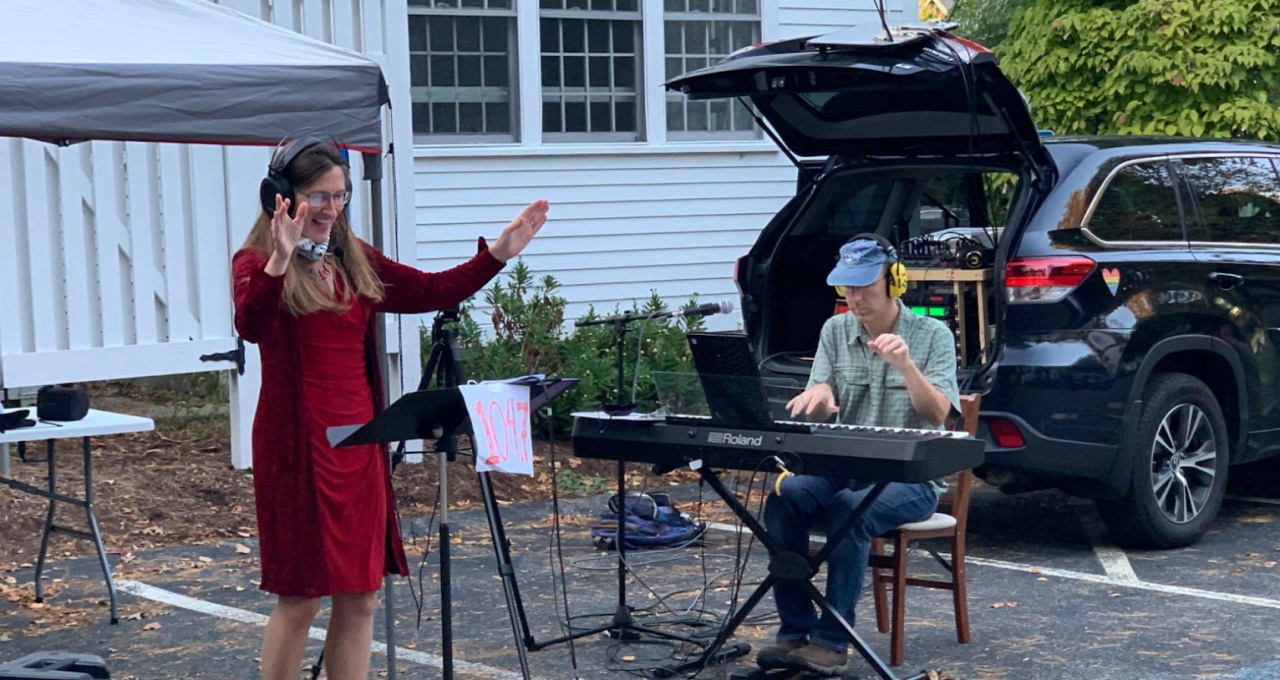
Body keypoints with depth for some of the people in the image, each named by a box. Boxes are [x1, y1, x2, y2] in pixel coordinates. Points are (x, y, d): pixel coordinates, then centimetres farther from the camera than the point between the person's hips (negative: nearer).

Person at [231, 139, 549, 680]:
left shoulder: (356, 261, 12)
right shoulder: (257, 264, -8)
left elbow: (431, 292, 17)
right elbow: (250, 326, -27)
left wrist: (499, 253, 10)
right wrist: (279, 262, -43)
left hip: (359, 442, 7)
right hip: (298, 445, -6)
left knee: (360, 596, 7)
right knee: (300, 596, -1)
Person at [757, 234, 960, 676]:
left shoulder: (932, 336, -3)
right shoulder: (835, 331, 8)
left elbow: (937, 414, -14)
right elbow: (818, 411, 2)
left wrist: (906, 365, -31)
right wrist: (819, 395, -24)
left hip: (908, 478, -4)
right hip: (842, 470, 4)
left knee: (849, 508, -35)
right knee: (783, 499, -26)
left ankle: (832, 641, -30)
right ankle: (795, 631, -22)